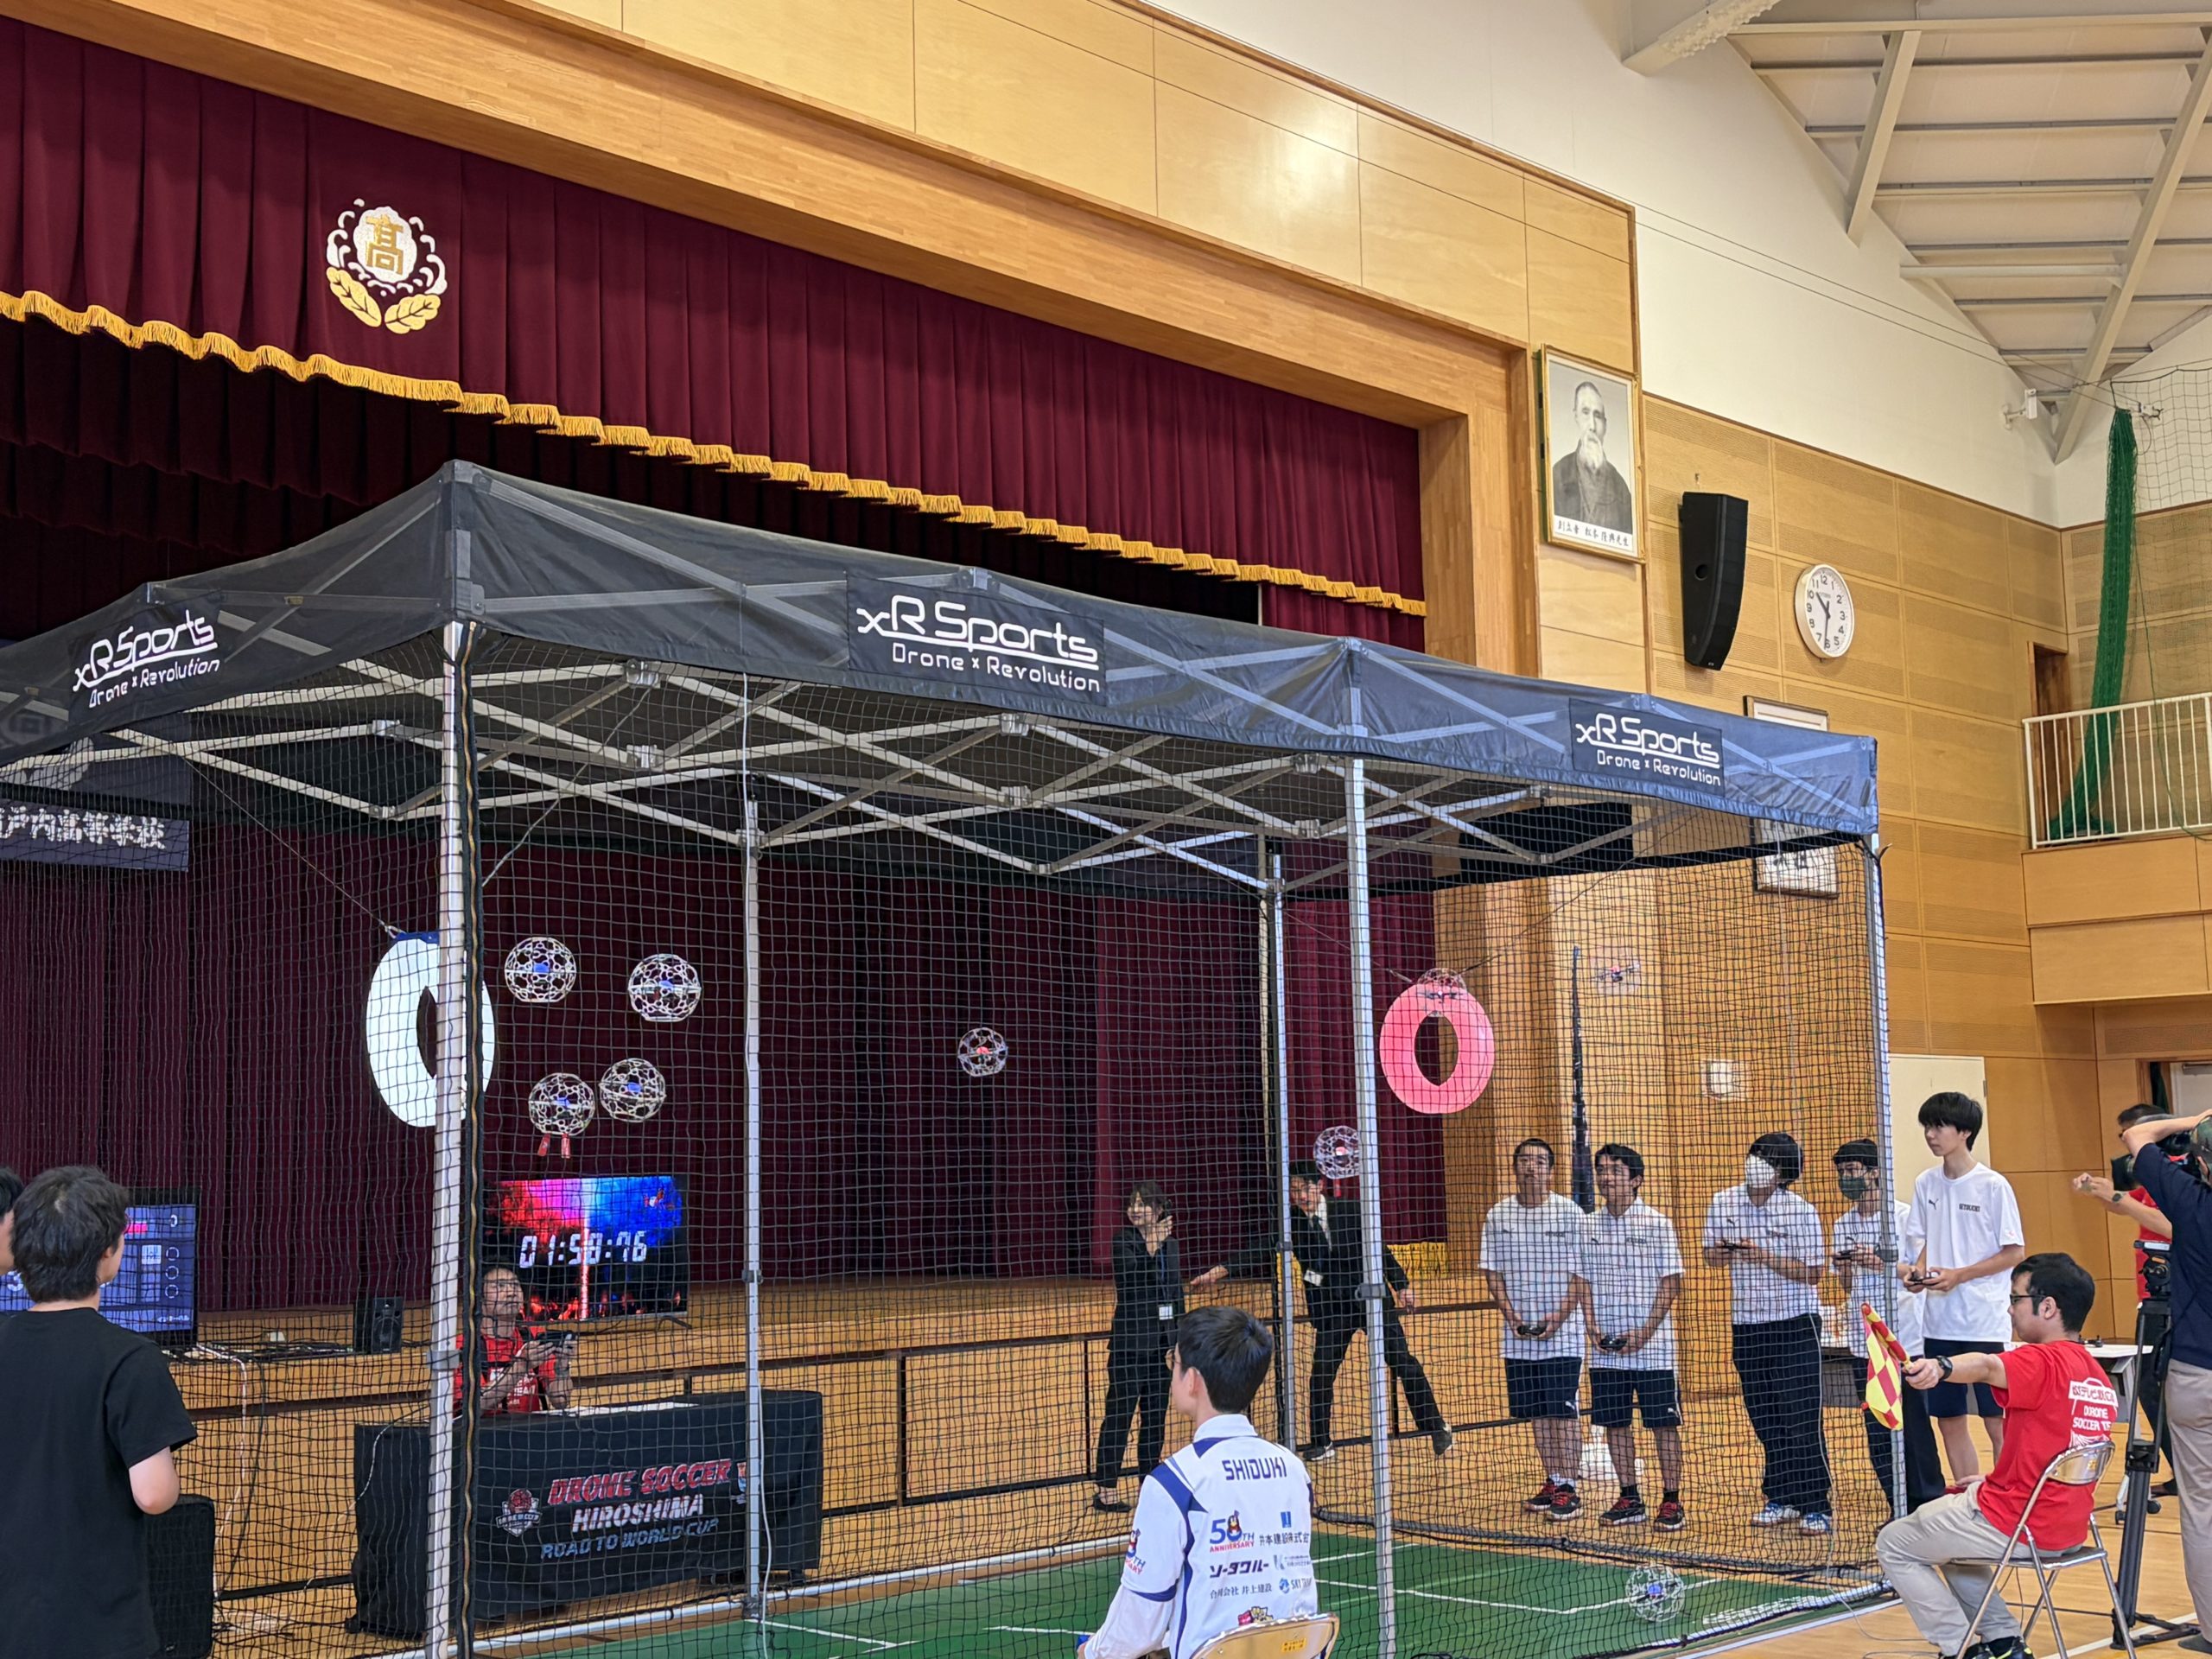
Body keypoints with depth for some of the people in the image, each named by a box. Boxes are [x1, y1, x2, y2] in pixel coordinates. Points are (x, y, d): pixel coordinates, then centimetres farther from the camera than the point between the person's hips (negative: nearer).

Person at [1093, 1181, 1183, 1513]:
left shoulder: (1170, 1243, 9)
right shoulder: (1122, 1241, -7)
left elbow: (1177, 1293, 15)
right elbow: (1132, 1272, -25)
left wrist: (1180, 1338, 11)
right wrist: (1150, 1245, -37)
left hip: (1162, 1344, 6)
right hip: (1129, 1344, -6)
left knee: (1156, 1416, 11)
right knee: (1119, 1414, -5)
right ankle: (1105, 1490, -1)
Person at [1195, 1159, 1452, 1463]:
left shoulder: (1351, 1211, -7)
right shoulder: (1291, 1223, -6)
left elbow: (1380, 1250, 3)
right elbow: (1263, 1254, -12)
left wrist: (1402, 1284, 2)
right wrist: (1223, 1269, -25)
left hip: (1373, 1301, -1)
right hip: (1331, 1309, 1)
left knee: (1405, 1364, 2)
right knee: (1322, 1373, -1)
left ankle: (1436, 1430, 17)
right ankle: (1322, 1444, 17)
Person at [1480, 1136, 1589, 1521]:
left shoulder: (1569, 1213, -4)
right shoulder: (1498, 1215, 4)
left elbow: (1581, 1273, -3)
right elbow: (1493, 1271, 8)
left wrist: (1558, 1318, -12)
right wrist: (1511, 1315, -6)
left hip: (1562, 1333, -3)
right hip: (1518, 1335, 3)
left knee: (1564, 1413, -4)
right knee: (1537, 1415, 9)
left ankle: (1568, 1489, 2)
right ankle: (1552, 1482, 21)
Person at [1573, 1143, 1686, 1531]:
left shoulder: (1656, 1224, -6)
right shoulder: (1589, 1226, 7)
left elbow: (1671, 1282, -7)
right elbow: (1583, 1280, 12)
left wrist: (1645, 1332, -14)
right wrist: (1593, 1326, -2)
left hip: (1651, 1346, -4)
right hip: (1606, 1348, 4)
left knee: (1663, 1424, 0)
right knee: (1615, 1424, 8)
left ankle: (1671, 1501, 9)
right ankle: (1630, 1500, 19)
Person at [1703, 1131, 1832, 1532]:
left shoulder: (1801, 1212, -10)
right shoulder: (1722, 1204, 3)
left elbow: (1812, 1273, -11)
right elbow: (1711, 1258, 11)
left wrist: (1764, 1257, -21)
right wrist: (1723, 1253, -12)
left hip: (1795, 1322, -4)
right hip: (1747, 1323, 4)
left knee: (1802, 1418, -5)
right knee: (1765, 1419, 10)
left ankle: (1815, 1506, 1)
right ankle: (1781, 1499, 21)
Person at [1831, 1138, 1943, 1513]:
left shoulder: (1903, 1216, -5)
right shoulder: (1844, 1225, 11)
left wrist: (1882, 1265, -19)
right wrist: (1847, 1269, -6)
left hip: (1905, 1338, -5)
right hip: (1865, 1341, 5)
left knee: (1914, 1427, -3)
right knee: (1877, 1432, 7)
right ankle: (1901, 1511, 15)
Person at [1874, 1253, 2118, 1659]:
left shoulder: (2043, 1362, -20)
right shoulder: (2098, 1377, 8)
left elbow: (1987, 1366, -43)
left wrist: (1940, 1367, -63)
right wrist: (1993, 1485, 17)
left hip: (2016, 1525, -9)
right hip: (2068, 1527, 9)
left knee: (1894, 1545, 8)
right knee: (1946, 1511, 30)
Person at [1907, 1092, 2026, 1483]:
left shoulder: (1993, 1186, -9)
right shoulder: (1926, 1184, 7)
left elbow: (2015, 1253, -7)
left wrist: (1958, 1275, -16)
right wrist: (1920, 1269, -4)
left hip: (1985, 1322, -5)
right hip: (1940, 1322, 5)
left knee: (1997, 1421, 0)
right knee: (1949, 1420, 9)